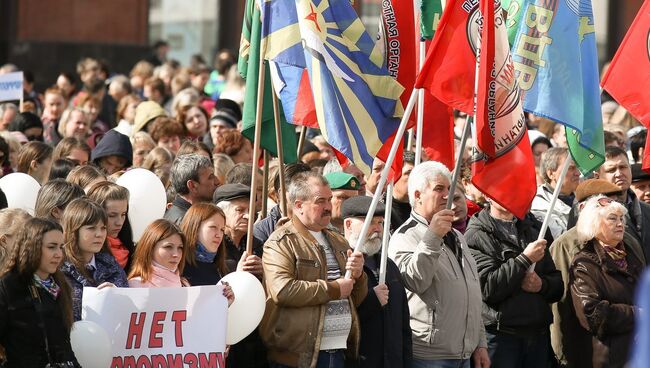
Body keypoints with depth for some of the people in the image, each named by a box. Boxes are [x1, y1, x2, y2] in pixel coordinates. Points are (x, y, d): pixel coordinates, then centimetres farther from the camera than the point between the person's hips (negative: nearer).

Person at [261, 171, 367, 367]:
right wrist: (334, 289, -13)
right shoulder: (281, 242, -4)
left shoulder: (338, 241, 21)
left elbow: (356, 298, 26)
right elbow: (282, 289, -20)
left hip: (339, 351, 7)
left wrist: (358, 275, 2)